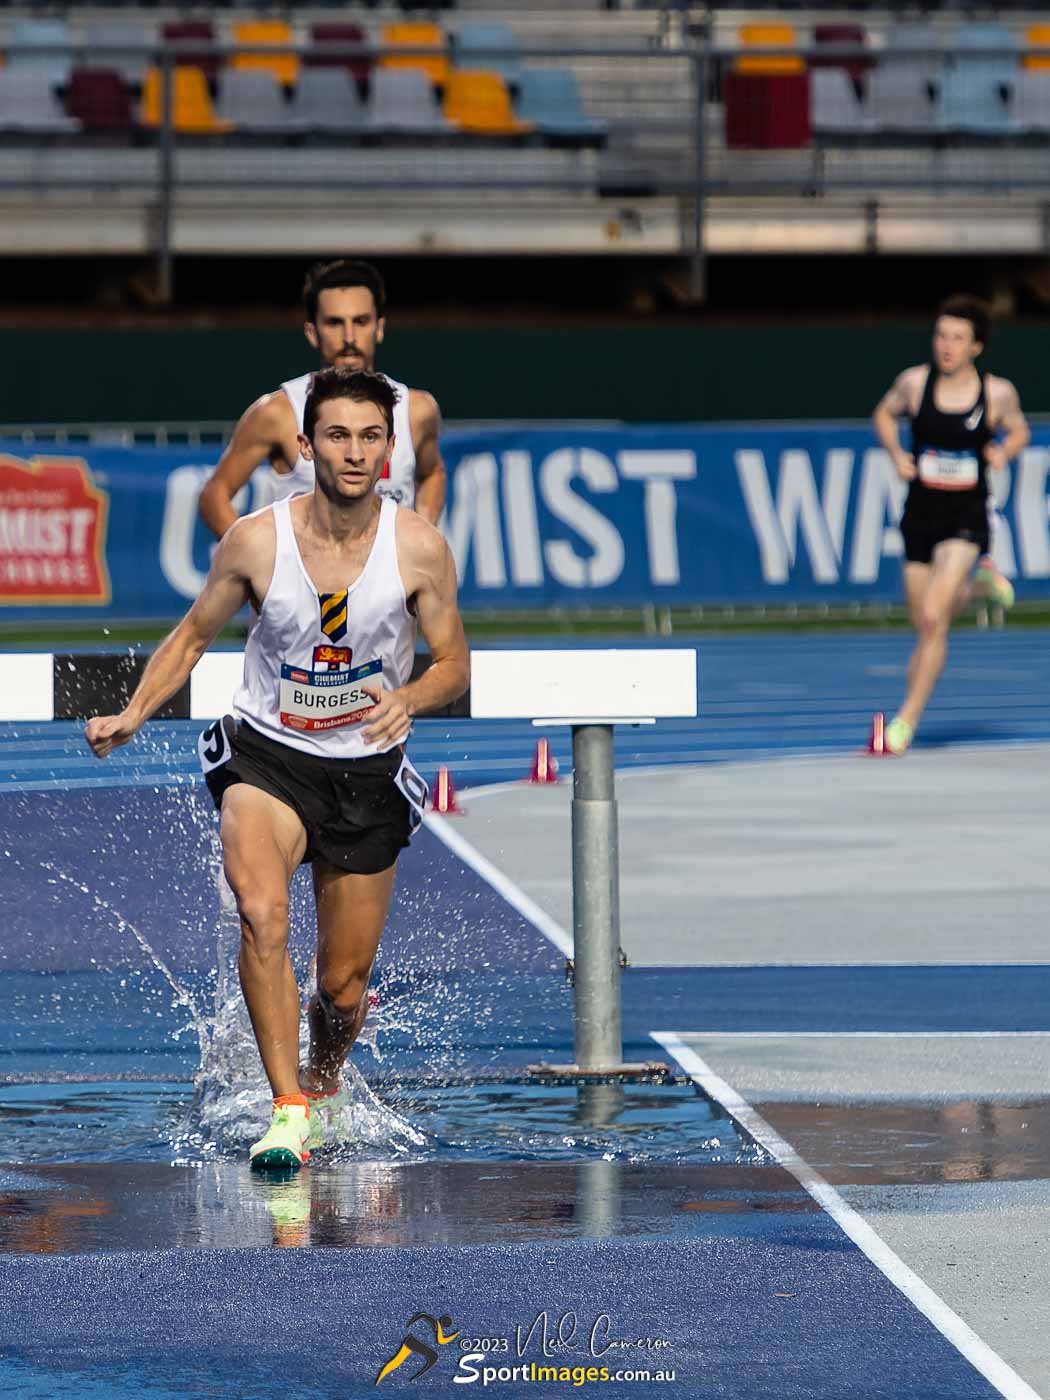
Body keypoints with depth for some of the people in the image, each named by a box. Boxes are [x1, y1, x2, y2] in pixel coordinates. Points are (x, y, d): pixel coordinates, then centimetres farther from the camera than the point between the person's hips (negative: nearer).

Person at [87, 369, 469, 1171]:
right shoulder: (256, 542, -11)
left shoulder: (419, 549, -11)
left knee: (344, 988, 7)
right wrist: (134, 714, -7)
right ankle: (287, 1112, -28)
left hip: (367, 772, 1)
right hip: (267, 757, -1)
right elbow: (194, 635, 5)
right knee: (262, 914, -30)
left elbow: (454, 664, -2)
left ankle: (324, 1086, 41)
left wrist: (408, 698, -23)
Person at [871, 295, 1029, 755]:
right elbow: (885, 413, 15)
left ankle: (907, 720, -8)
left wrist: (1004, 452, -8)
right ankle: (979, 586, 45)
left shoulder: (998, 392, -6)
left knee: (932, 619, -18)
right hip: (920, 513, 3)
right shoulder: (914, 382, -4)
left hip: (967, 517, -3)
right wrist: (896, 454, -2)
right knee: (925, 622, 11)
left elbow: (1018, 430, 13)